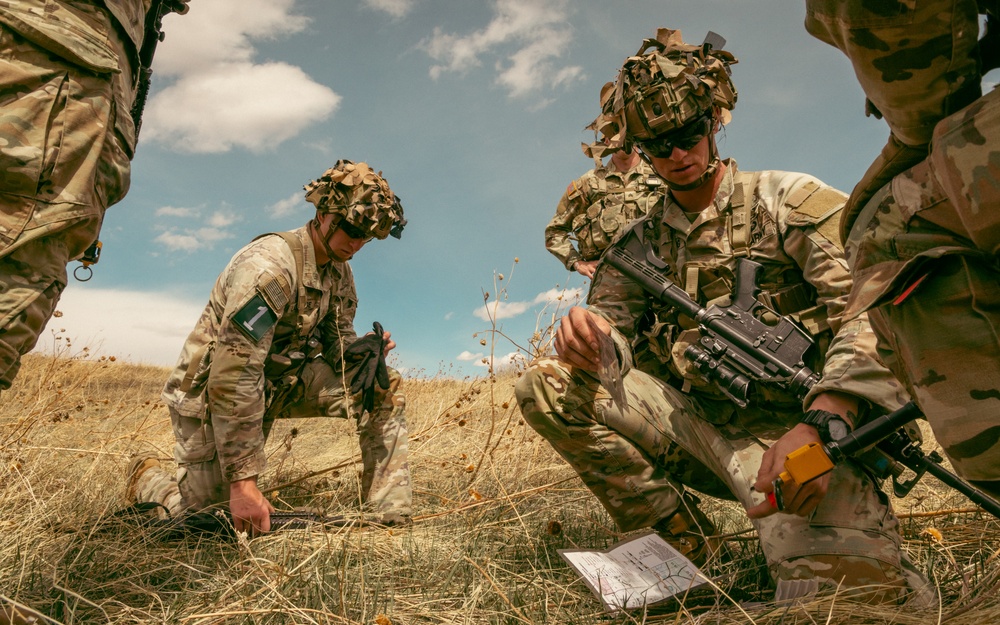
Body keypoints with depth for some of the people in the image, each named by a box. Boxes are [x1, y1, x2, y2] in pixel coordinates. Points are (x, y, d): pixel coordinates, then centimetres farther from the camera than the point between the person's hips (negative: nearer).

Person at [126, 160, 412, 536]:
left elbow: (338, 344, 5)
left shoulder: (339, 271, -2)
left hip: (278, 384, 7)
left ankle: (391, 517, -3)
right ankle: (147, 477, 26)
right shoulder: (269, 264, -28)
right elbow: (232, 376, -32)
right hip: (211, 389, -7)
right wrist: (243, 481, -31)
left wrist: (366, 351, -21)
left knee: (383, 389, -9)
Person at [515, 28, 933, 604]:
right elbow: (613, 327, 6)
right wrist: (588, 337, -22)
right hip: (695, 421, 5)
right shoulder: (639, 244, 14)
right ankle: (691, 547, -2)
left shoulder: (789, 200, 1)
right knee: (547, 385, -9)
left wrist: (820, 425, -28)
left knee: (845, 589, -33)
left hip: (787, 427, -5)